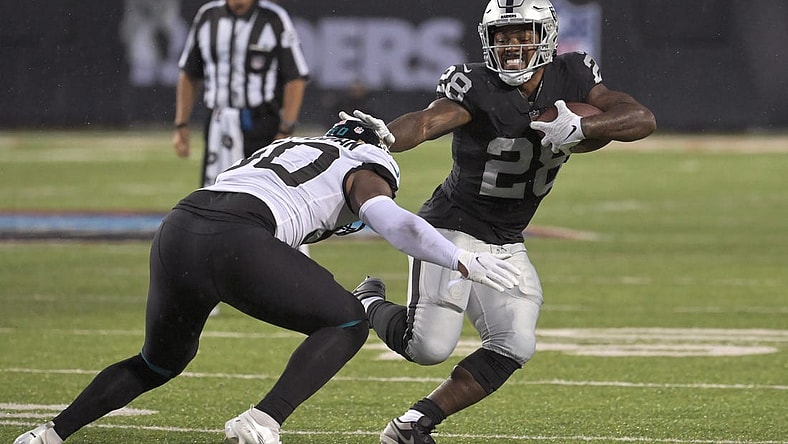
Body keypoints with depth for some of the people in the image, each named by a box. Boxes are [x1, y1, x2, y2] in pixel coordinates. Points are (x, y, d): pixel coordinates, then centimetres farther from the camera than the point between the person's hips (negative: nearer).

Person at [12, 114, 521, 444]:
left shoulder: (281, 148, 37)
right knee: (348, 324, 9)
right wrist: (465, 261, 4)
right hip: (233, 243, -7)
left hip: (177, 229, 7)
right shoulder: (361, 172, 17)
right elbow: (395, 223, -1)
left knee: (159, 363, 30)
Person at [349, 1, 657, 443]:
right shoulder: (476, 86, -19)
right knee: (430, 346, -17)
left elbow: (644, 119, -14)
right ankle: (371, 304, 16)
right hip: (454, 227, -5)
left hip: (508, 244, 5)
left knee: (514, 347, -11)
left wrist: (580, 127, -33)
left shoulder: (571, 78, -5)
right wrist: (381, 135, -61)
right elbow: (425, 122, -37)